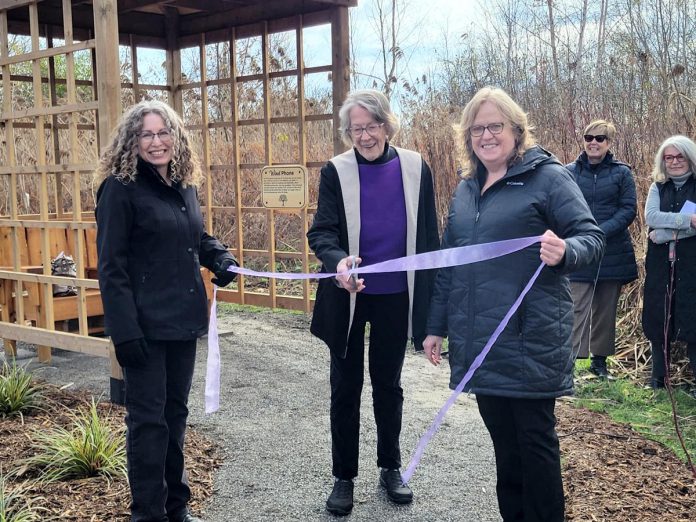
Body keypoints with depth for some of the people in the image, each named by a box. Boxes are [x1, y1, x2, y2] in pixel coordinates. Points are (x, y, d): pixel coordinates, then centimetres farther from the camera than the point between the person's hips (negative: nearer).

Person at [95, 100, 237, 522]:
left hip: (183, 318, 7)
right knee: (148, 418, 1)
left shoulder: (184, 184, 10)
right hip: (145, 324, -7)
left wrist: (220, 257, 1)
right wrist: (124, 329, -20)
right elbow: (112, 265, -15)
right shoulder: (120, 188, -11)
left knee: (176, 412, 16)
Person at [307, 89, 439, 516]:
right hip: (349, 298, -1)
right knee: (346, 388, 8)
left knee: (389, 385, 15)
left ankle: (391, 468, 32)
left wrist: (430, 299, 2)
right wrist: (337, 261, -34)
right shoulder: (337, 171, -7)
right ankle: (344, 477, 23)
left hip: (396, 298, 1)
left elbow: (428, 236, 1)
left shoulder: (415, 168, -3)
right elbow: (321, 232, -12)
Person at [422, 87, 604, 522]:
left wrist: (564, 251, -32)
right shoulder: (466, 190, 15)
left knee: (535, 438, 4)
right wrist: (436, 326, 18)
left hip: (529, 340, -6)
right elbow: (449, 263, 19)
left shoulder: (548, 176, -3)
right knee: (503, 439, 15)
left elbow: (593, 237, -9)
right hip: (479, 342, 6)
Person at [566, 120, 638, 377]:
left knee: (606, 309, 11)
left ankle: (599, 359, 24)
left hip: (613, 253, 1)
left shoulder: (621, 172, 2)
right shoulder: (569, 172, 2)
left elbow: (628, 210, -3)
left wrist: (601, 231, -17)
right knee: (577, 308, -8)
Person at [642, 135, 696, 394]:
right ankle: (658, 375, 16)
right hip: (660, 262, 3)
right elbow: (651, 217, -8)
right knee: (658, 316, 6)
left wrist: (667, 233, -15)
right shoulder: (658, 187, 10)